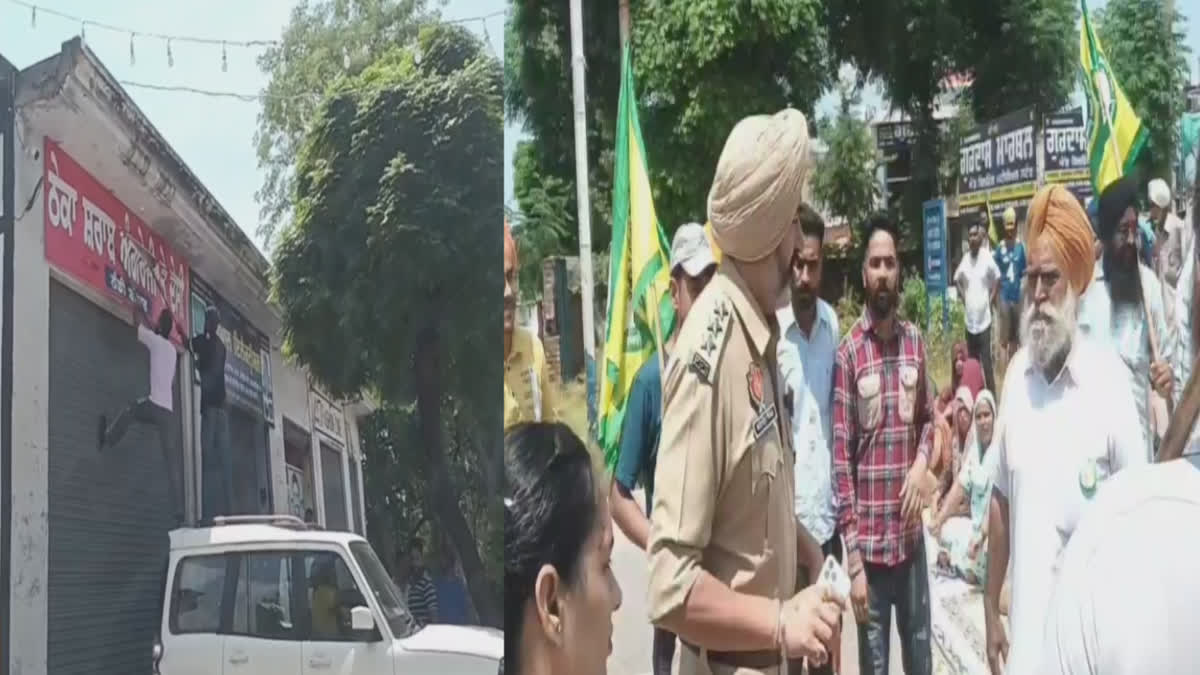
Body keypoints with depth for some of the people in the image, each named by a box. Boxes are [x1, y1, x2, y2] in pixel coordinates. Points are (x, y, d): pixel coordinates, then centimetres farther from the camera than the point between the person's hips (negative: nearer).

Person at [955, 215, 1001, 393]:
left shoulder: (988, 259, -8)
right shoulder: (964, 260, 5)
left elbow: (997, 280, 3)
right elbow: (957, 280, 21)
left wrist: (991, 300, -2)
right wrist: (963, 298, 11)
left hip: (984, 319, -5)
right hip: (969, 320, 5)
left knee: (986, 362, -5)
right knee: (971, 362, 11)